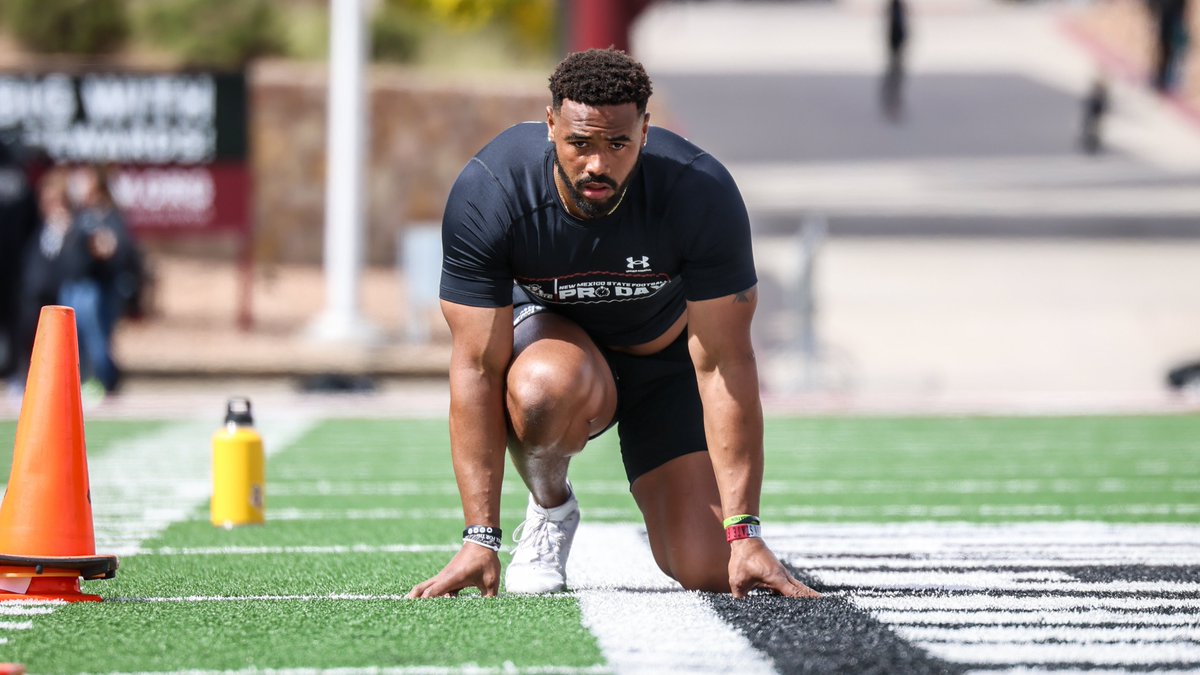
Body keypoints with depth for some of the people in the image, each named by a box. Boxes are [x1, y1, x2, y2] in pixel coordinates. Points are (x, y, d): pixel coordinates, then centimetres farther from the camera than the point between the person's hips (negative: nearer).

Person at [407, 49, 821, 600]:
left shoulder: (703, 195, -30)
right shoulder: (487, 194, -30)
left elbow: (723, 364, -26)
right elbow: (478, 367, -27)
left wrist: (743, 533, -29)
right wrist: (480, 539, -31)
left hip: (666, 354, 1)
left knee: (710, 571, -14)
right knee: (546, 389, -40)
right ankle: (549, 507, -5)